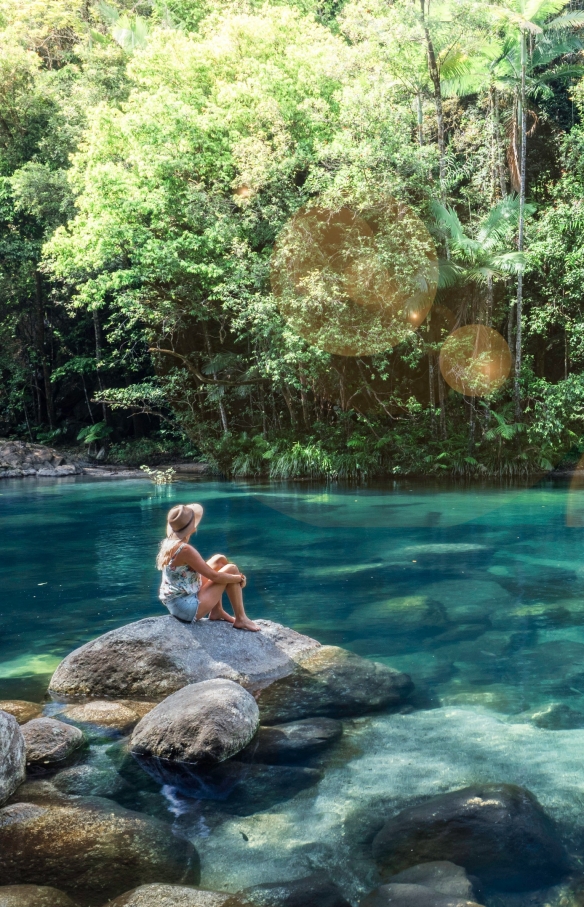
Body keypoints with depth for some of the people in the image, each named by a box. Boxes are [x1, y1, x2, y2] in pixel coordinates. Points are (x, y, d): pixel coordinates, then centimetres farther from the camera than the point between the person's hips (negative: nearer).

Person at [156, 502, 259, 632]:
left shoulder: (167, 543, 2)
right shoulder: (185, 550, -25)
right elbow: (214, 576, -19)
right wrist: (240, 578, -4)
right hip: (189, 609, -9)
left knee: (220, 559, 14)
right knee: (231, 569, -4)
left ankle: (217, 611, 19)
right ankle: (241, 619, 6)